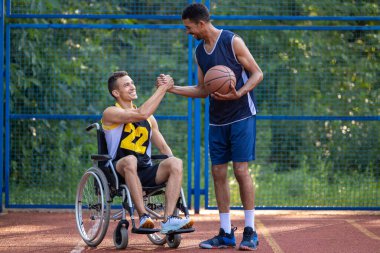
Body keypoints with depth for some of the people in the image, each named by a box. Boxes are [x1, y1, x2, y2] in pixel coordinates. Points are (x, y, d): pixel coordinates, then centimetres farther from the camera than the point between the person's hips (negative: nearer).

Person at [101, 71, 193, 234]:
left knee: (176, 163, -22)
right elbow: (141, 114, -18)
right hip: (120, 171, -5)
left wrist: (172, 167, -1)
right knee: (130, 160, -40)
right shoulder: (111, 113, -1)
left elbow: (163, 147, 20)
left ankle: (168, 219, -33)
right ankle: (143, 217, -41)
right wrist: (163, 88, -12)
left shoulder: (149, 119, 21)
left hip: (145, 172, 5)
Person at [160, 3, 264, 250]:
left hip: (241, 116, -7)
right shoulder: (200, 51, 10)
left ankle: (250, 232, -2)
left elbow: (257, 74, -8)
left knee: (241, 170, -10)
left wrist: (239, 93, -23)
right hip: (218, 119, 7)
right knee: (218, 172, 3)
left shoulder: (232, 42, -10)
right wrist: (173, 88, 6)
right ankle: (226, 234, 8)